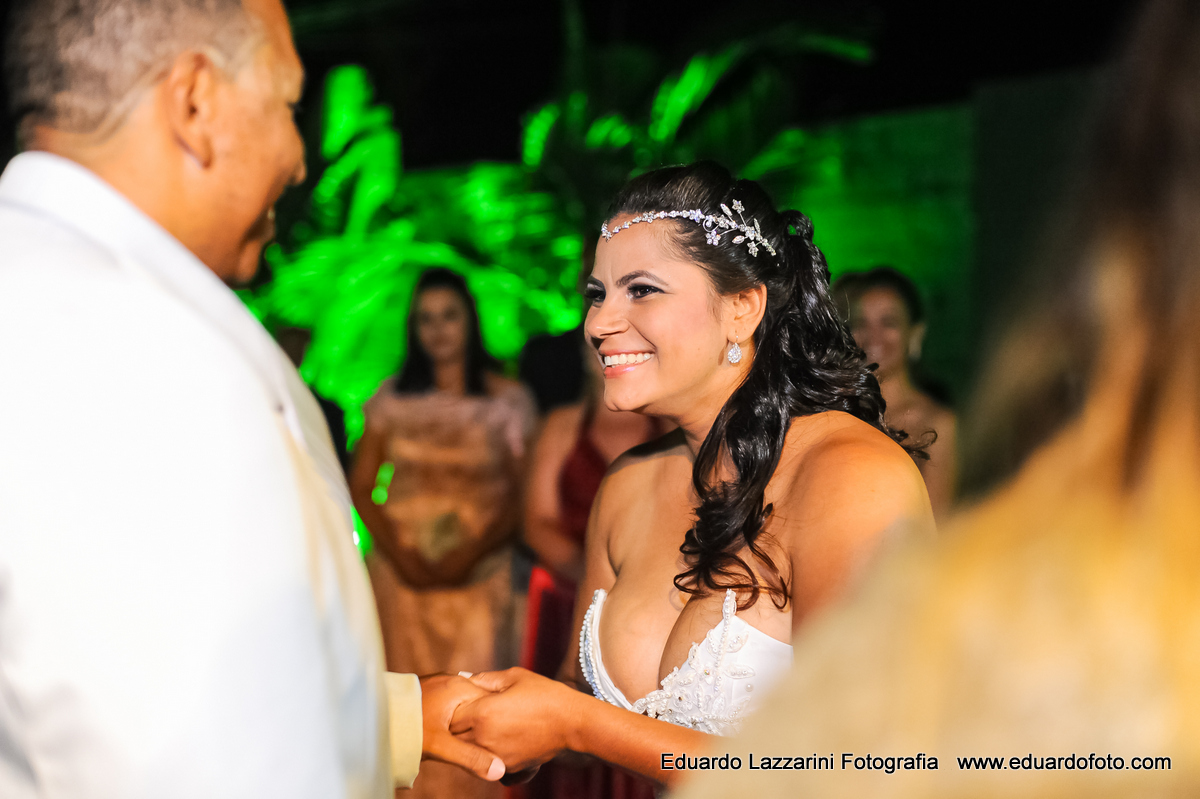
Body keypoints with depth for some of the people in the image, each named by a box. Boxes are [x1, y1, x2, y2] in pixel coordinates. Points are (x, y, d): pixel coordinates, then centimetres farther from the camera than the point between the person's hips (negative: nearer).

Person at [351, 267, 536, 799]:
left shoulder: (507, 399, 1)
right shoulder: (393, 397, 7)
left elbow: (523, 495, -2)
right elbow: (360, 486, 7)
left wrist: (470, 554, -14)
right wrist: (396, 549, -8)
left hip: (477, 571, -2)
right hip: (401, 568, 2)